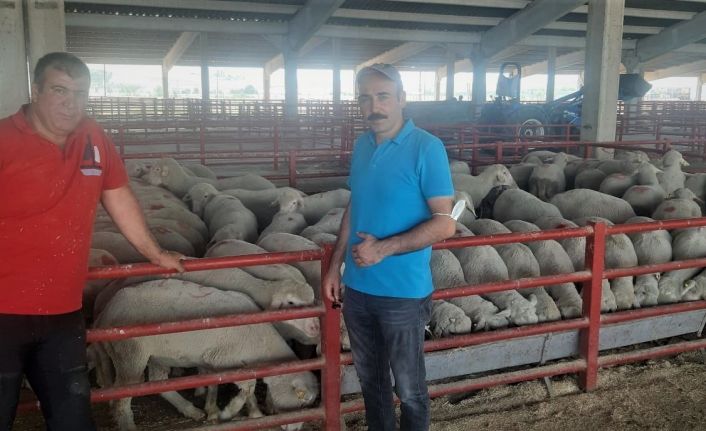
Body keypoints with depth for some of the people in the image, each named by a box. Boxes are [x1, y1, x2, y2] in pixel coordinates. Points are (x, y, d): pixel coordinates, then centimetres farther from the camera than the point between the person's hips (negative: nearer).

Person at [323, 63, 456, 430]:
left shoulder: (426, 148, -14)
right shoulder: (361, 146, 5)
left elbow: (444, 223, -17)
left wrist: (384, 248, -22)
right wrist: (335, 265, 11)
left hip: (403, 292, -6)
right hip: (358, 288, 6)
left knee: (408, 386, 12)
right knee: (370, 378, 22)